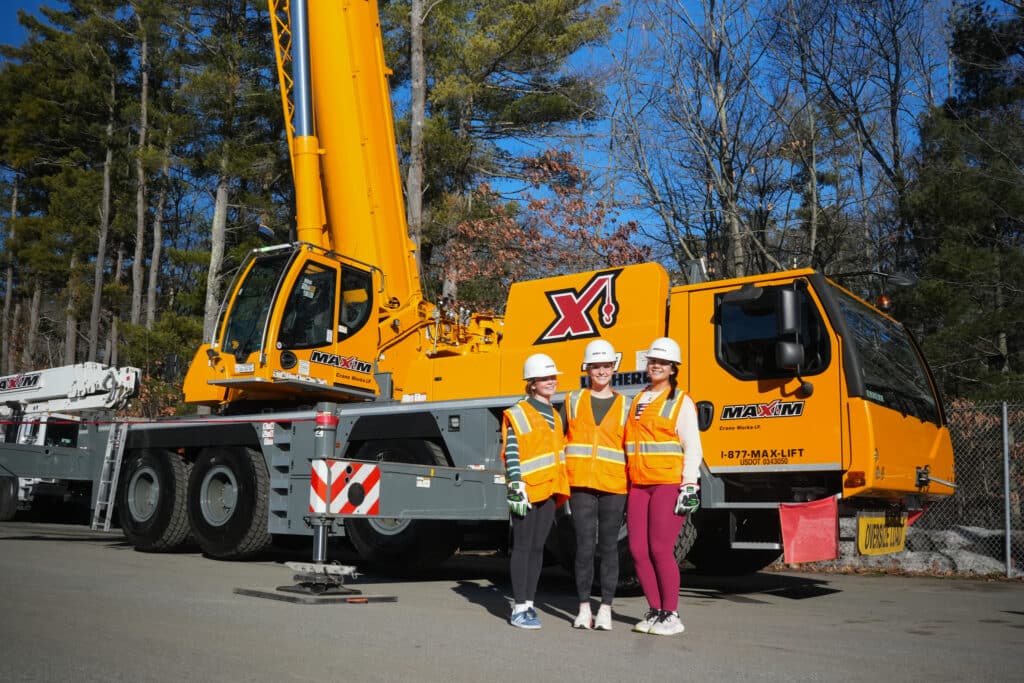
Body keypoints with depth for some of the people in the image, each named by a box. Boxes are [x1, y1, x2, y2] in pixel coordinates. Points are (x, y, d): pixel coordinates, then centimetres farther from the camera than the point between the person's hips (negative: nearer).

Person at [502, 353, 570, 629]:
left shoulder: (554, 415, 17)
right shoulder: (517, 415, -6)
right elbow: (511, 454, -12)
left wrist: (564, 492, 18)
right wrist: (517, 489, -19)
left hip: (549, 490, 7)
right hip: (527, 491, -7)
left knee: (538, 547, 10)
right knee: (522, 547, -4)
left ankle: (528, 604, 17)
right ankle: (519, 609, 0)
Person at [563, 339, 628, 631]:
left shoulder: (625, 406, 10)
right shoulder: (574, 401, 11)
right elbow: (561, 440, 13)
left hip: (613, 485, 0)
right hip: (580, 484, 0)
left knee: (608, 546, 4)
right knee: (584, 544, -2)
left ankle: (606, 609, 12)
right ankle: (584, 608, 9)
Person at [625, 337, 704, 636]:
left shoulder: (681, 401, 1)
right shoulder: (637, 401, 18)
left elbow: (692, 448, -5)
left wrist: (689, 487, -14)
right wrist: (626, 483, 16)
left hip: (669, 484, -6)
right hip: (639, 485, 6)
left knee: (660, 548, -9)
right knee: (638, 549, 1)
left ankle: (671, 615, 2)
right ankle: (655, 611, 13)